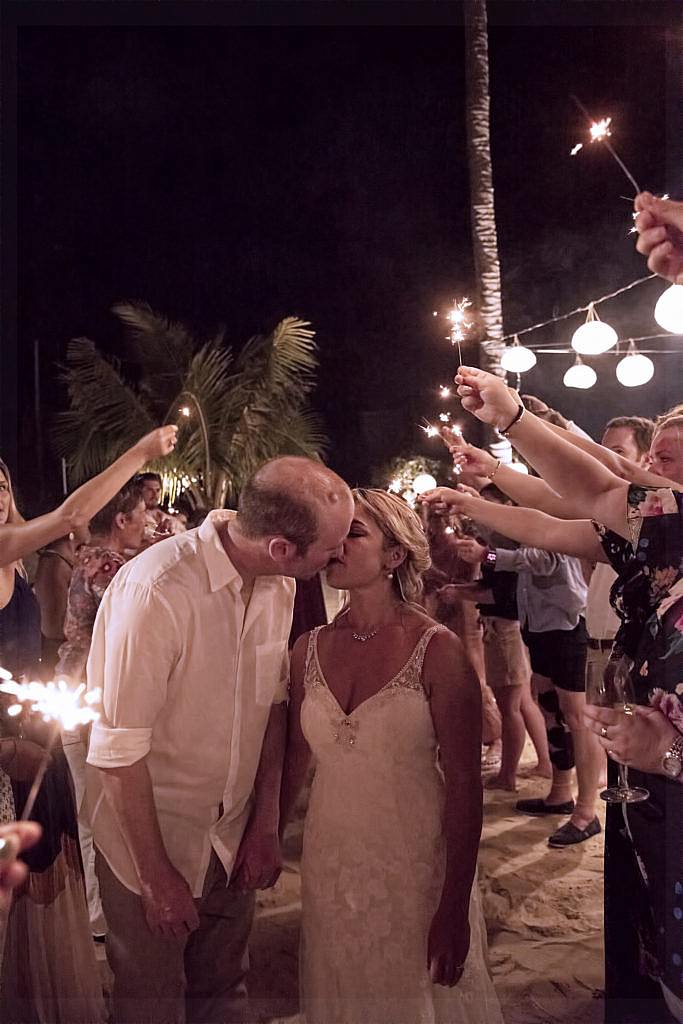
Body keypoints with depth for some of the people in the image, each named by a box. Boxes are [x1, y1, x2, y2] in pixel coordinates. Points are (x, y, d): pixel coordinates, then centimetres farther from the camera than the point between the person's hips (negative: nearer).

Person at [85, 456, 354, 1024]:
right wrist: (157, 876, -14)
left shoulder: (278, 583, -9)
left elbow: (272, 703, 1)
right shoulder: (155, 591, -30)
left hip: (234, 832, 5)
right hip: (151, 834, -5)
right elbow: (118, 752, -24)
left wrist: (266, 824, 1)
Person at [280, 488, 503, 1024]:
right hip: (329, 864, 4)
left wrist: (455, 911, -13)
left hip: (415, 866, -3)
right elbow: (293, 760, 6)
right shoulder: (310, 648, -4)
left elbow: (464, 786, -14)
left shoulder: (436, 649, -17)